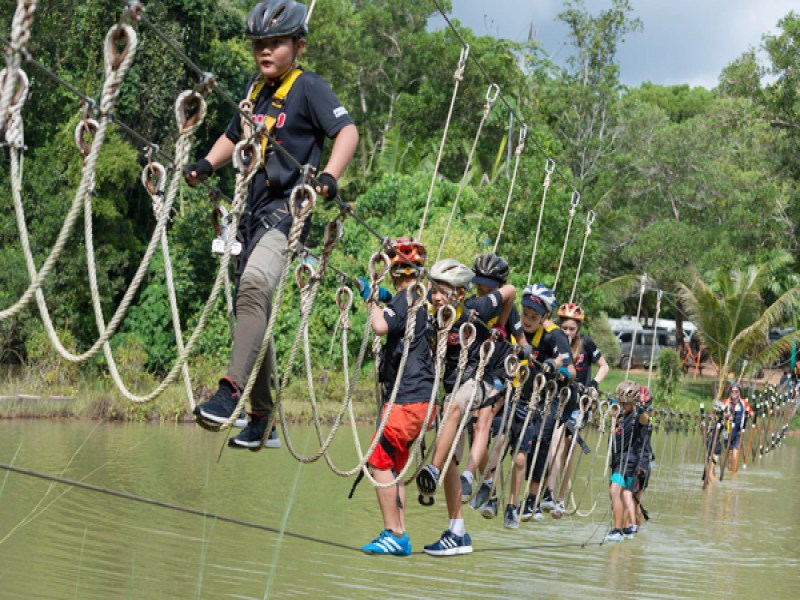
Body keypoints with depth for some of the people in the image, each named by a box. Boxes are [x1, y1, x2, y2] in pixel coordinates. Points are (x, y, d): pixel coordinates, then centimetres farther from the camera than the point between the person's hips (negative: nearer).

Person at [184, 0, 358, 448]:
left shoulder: (310, 87, -4)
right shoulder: (256, 88, 16)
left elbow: (347, 131, -14)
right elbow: (234, 137, 29)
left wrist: (329, 176, -30)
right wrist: (206, 165, 10)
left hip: (290, 208, -8)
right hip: (256, 210, 8)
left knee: (254, 282, -32)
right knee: (254, 309, 11)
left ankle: (232, 392, -40)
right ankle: (262, 415, 23)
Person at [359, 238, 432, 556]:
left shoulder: (404, 299, -12)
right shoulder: (422, 299, 17)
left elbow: (381, 327, -31)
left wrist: (370, 298, -16)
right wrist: (385, 299, 25)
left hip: (407, 397, -10)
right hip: (420, 396, 10)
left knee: (380, 460, -11)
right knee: (394, 465, 13)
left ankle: (394, 534, -12)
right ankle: (399, 536, 14)